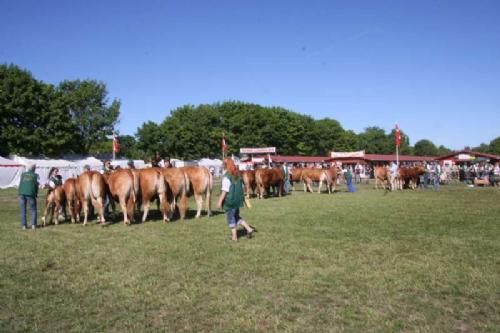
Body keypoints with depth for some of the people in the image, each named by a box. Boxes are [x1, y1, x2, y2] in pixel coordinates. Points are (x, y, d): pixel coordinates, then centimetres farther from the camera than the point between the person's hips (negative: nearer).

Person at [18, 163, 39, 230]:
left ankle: (23, 225, 5)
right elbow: (36, 185, 6)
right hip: (31, 194, -2)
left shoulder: (23, 174, 14)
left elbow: (20, 184, 15)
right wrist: (36, 194, 17)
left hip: (22, 193, 2)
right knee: (33, 210, 10)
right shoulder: (35, 175, 6)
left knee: (23, 210, 9)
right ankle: (33, 225, 3)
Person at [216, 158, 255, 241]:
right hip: (237, 199, 8)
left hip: (230, 200, -7)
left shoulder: (226, 176, -17)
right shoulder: (237, 174, 7)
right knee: (236, 216, 21)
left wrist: (220, 201, -17)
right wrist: (243, 198, 23)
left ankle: (234, 236, 11)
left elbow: (225, 190, -20)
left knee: (230, 217, 5)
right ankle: (248, 229, 12)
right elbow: (241, 187, 14)